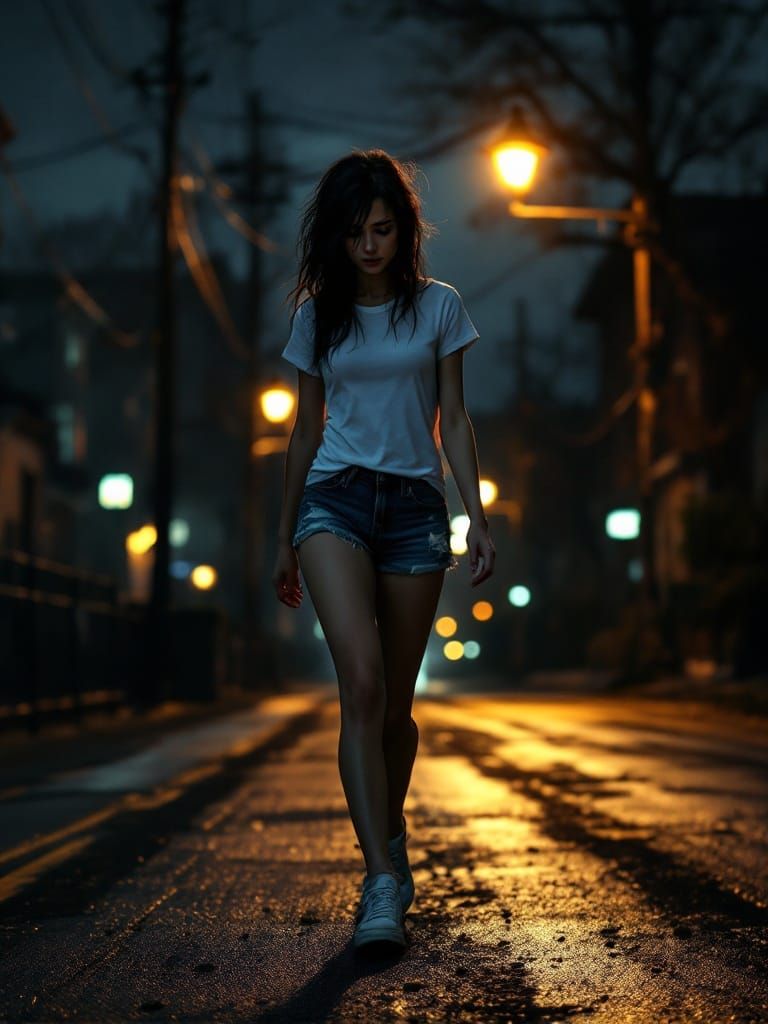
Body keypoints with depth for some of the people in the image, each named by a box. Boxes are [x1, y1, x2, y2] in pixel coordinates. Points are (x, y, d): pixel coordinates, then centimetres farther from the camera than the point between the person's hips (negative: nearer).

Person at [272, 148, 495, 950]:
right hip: (335, 500, 0)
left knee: (394, 701, 4)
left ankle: (390, 839, 30)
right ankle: (382, 880, -24)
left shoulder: (437, 306, 7)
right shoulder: (318, 314, 10)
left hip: (415, 506, 1)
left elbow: (453, 420, 7)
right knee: (361, 683, -20)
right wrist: (284, 539, 18)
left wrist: (477, 518, -2)